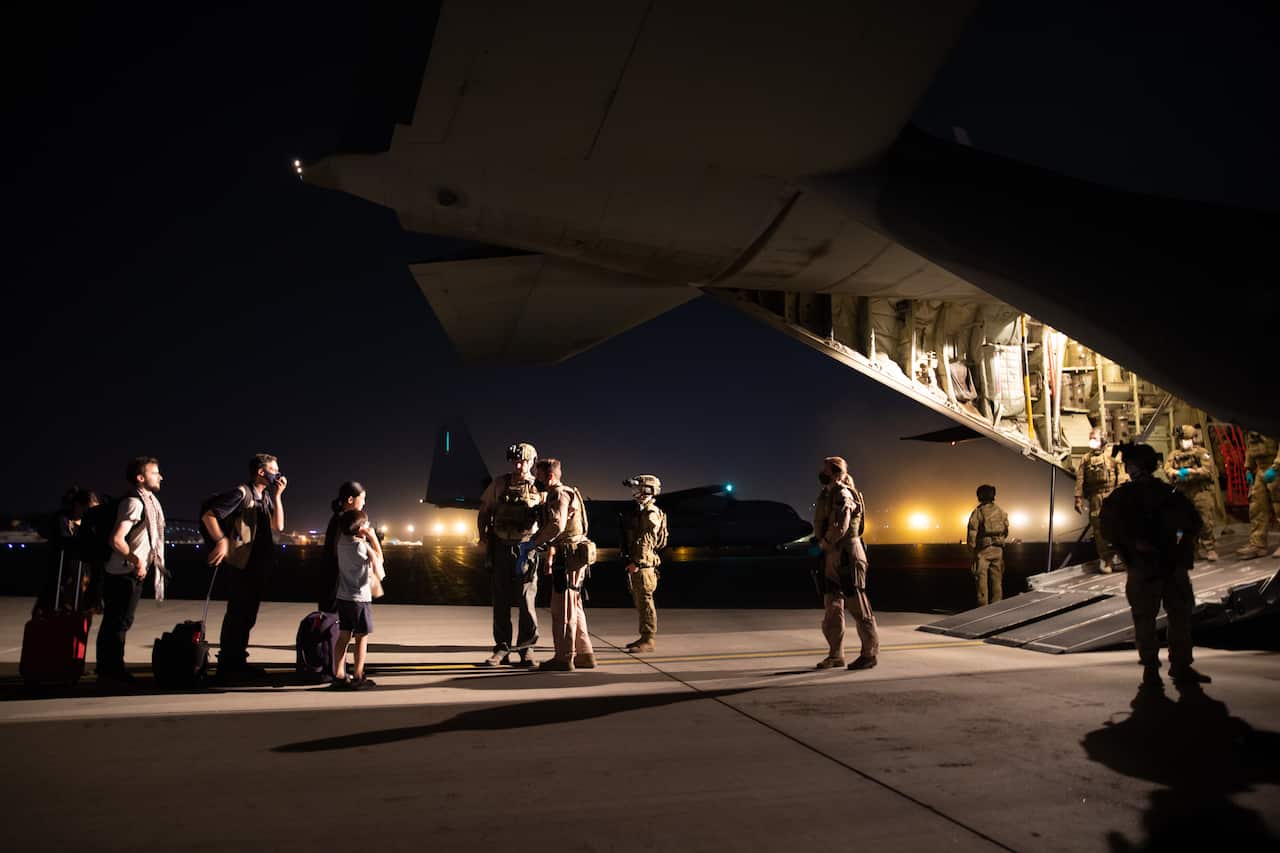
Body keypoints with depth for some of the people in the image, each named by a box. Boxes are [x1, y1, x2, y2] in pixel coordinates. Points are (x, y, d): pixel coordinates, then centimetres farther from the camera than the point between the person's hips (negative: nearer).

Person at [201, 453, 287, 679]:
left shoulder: (266, 497, 12)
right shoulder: (242, 493, -11)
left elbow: (278, 526, 3)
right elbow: (208, 515, -15)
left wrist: (277, 495, -1)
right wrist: (222, 540, -20)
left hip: (259, 566, 8)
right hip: (242, 565, -8)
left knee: (247, 616, 14)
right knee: (236, 615, -3)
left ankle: (238, 662, 23)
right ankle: (226, 665, 5)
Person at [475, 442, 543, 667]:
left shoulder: (539, 489, -1)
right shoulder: (499, 484, 4)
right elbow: (484, 512, 12)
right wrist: (483, 536, 1)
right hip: (500, 548, 2)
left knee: (526, 601, 0)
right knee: (500, 601, 7)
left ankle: (526, 649, 11)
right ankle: (502, 649, 16)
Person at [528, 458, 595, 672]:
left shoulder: (559, 494, -12)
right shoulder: (554, 495, 21)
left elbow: (556, 525, -28)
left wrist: (533, 544, -20)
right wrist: (549, 556, 24)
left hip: (569, 557, -10)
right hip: (568, 557, 10)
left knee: (563, 609, -4)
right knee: (573, 607, 14)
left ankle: (564, 658, 1)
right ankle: (584, 654, 19)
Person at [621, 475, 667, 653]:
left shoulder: (651, 513, -12)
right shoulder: (638, 510, 18)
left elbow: (647, 541, -19)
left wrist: (637, 562, -23)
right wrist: (629, 560, 20)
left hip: (644, 564, -10)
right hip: (635, 563, 10)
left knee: (645, 601, -8)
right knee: (639, 602, 14)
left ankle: (649, 640, -4)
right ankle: (645, 637, 21)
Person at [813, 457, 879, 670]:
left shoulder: (843, 495, -13)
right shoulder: (827, 495, 14)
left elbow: (840, 527, -22)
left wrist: (825, 543, -9)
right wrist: (822, 543, 6)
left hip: (847, 556, -9)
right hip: (833, 557, 9)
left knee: (857, 606, -2)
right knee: (832, 607, 10)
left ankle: (869, 653, 7)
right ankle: (836, 654, 18)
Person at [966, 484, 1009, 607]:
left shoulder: (977, 512, -8)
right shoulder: (1001, 511, 6)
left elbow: (972, 532, -10)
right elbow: (1006, 531, 14)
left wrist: (972, 547, 0)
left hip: (983, 550, -4)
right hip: (998, 549, 4)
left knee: (981, 579, -1)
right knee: (996, 579, 11)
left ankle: (983, 607, -3)